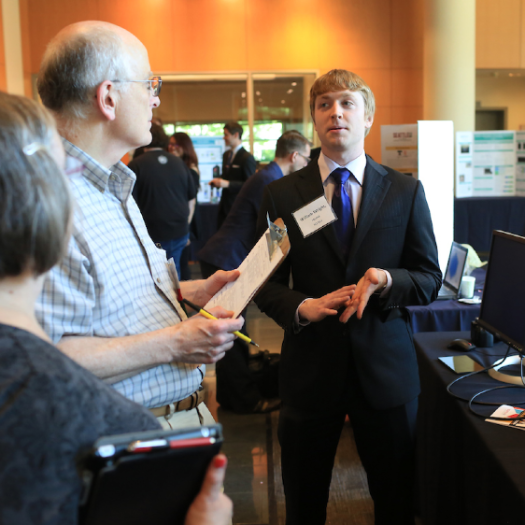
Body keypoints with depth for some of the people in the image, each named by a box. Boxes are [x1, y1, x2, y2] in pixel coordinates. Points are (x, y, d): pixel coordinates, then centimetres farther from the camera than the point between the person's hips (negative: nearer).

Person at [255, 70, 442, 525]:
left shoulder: (406, 192, 2)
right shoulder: (281, 195, 1)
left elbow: (430, 280, 2)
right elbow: (266, 282, 2)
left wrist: (386, 280, -19)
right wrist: (301, 307, -19)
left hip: (385, 368, 1)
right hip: (311, 365, 0)